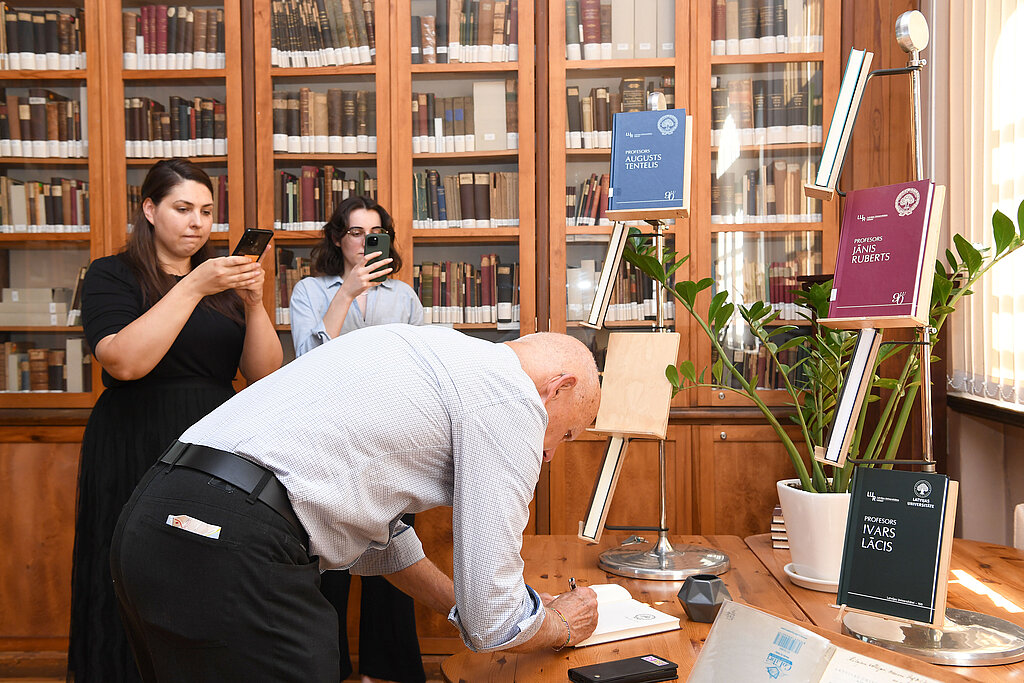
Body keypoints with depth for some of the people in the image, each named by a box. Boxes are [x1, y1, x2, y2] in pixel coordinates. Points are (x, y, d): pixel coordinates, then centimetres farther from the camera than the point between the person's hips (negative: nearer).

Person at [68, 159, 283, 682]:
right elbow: (125, 362, -17)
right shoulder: (111, 276, 2)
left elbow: (265, 373, 5)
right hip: (136, 456, -4)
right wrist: (194, 287, -18)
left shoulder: (223, 282, 15)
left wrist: (253, 303, -10)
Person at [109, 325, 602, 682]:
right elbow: (489, 624, -2)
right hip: (232, 556, -10)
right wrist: (563, 626, 19)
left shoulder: (435, 348, 22)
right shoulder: (512, 399, -4)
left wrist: (461, 604, 37)